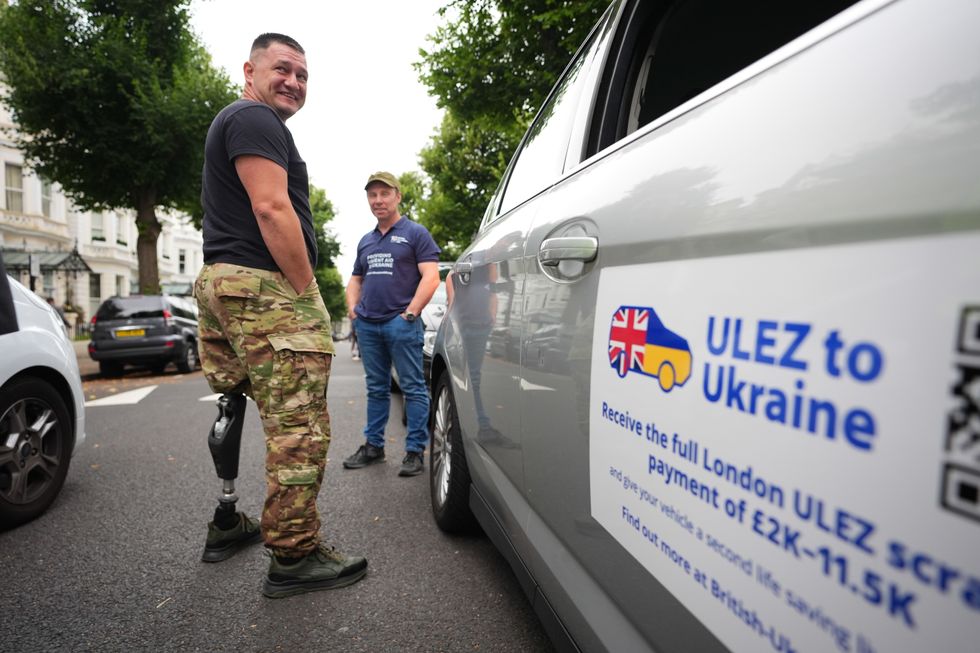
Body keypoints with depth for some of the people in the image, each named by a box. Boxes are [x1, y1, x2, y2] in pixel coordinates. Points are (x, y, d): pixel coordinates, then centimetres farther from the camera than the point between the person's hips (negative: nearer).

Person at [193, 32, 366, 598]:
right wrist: (307, 294, -17)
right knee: (300, 427, -9)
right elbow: (271, 209, -19)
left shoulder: (231, 123, 28)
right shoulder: (257, 120, -6)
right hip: (267, 287, -11)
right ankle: (294, 556, -2)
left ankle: (227, 524, 30)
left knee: (235, 410, 17)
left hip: (219, 279, 12)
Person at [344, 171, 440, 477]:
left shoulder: (415, 233, 2)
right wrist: (352, 308, 9)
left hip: (401, 323, -6)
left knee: (413, 388, -3)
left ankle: (415, 451, 3)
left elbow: (431, 277, -7)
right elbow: (355, 280, 28)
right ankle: (373, 446, 22)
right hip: (367, 325, 6)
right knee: (376, 389, 13)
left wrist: (410, 312, -15)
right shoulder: (366, 240, 21)